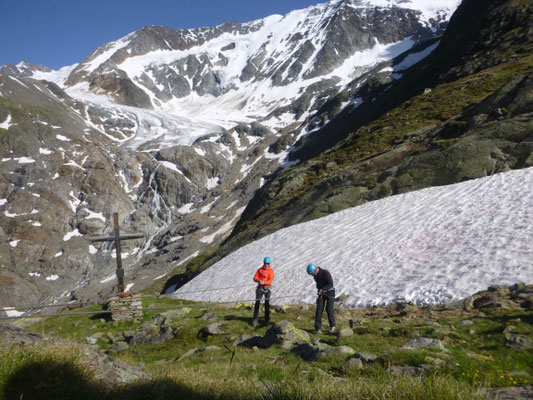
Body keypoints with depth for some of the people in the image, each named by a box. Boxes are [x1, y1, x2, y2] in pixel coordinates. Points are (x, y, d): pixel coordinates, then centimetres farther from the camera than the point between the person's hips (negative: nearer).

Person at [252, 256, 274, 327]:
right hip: (260, 288, 1)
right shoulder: (260, 270, 11)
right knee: (257, 303, -4)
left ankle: (267, 320, 5)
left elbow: (270, 281, -8)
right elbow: (255, 278, 3)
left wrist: (264, 283, -26)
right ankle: (255, 319, 3)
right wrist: (259, 280, -19)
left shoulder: (271, 271, 4)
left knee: (267, 304, -3)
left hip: (267, 288, -1)